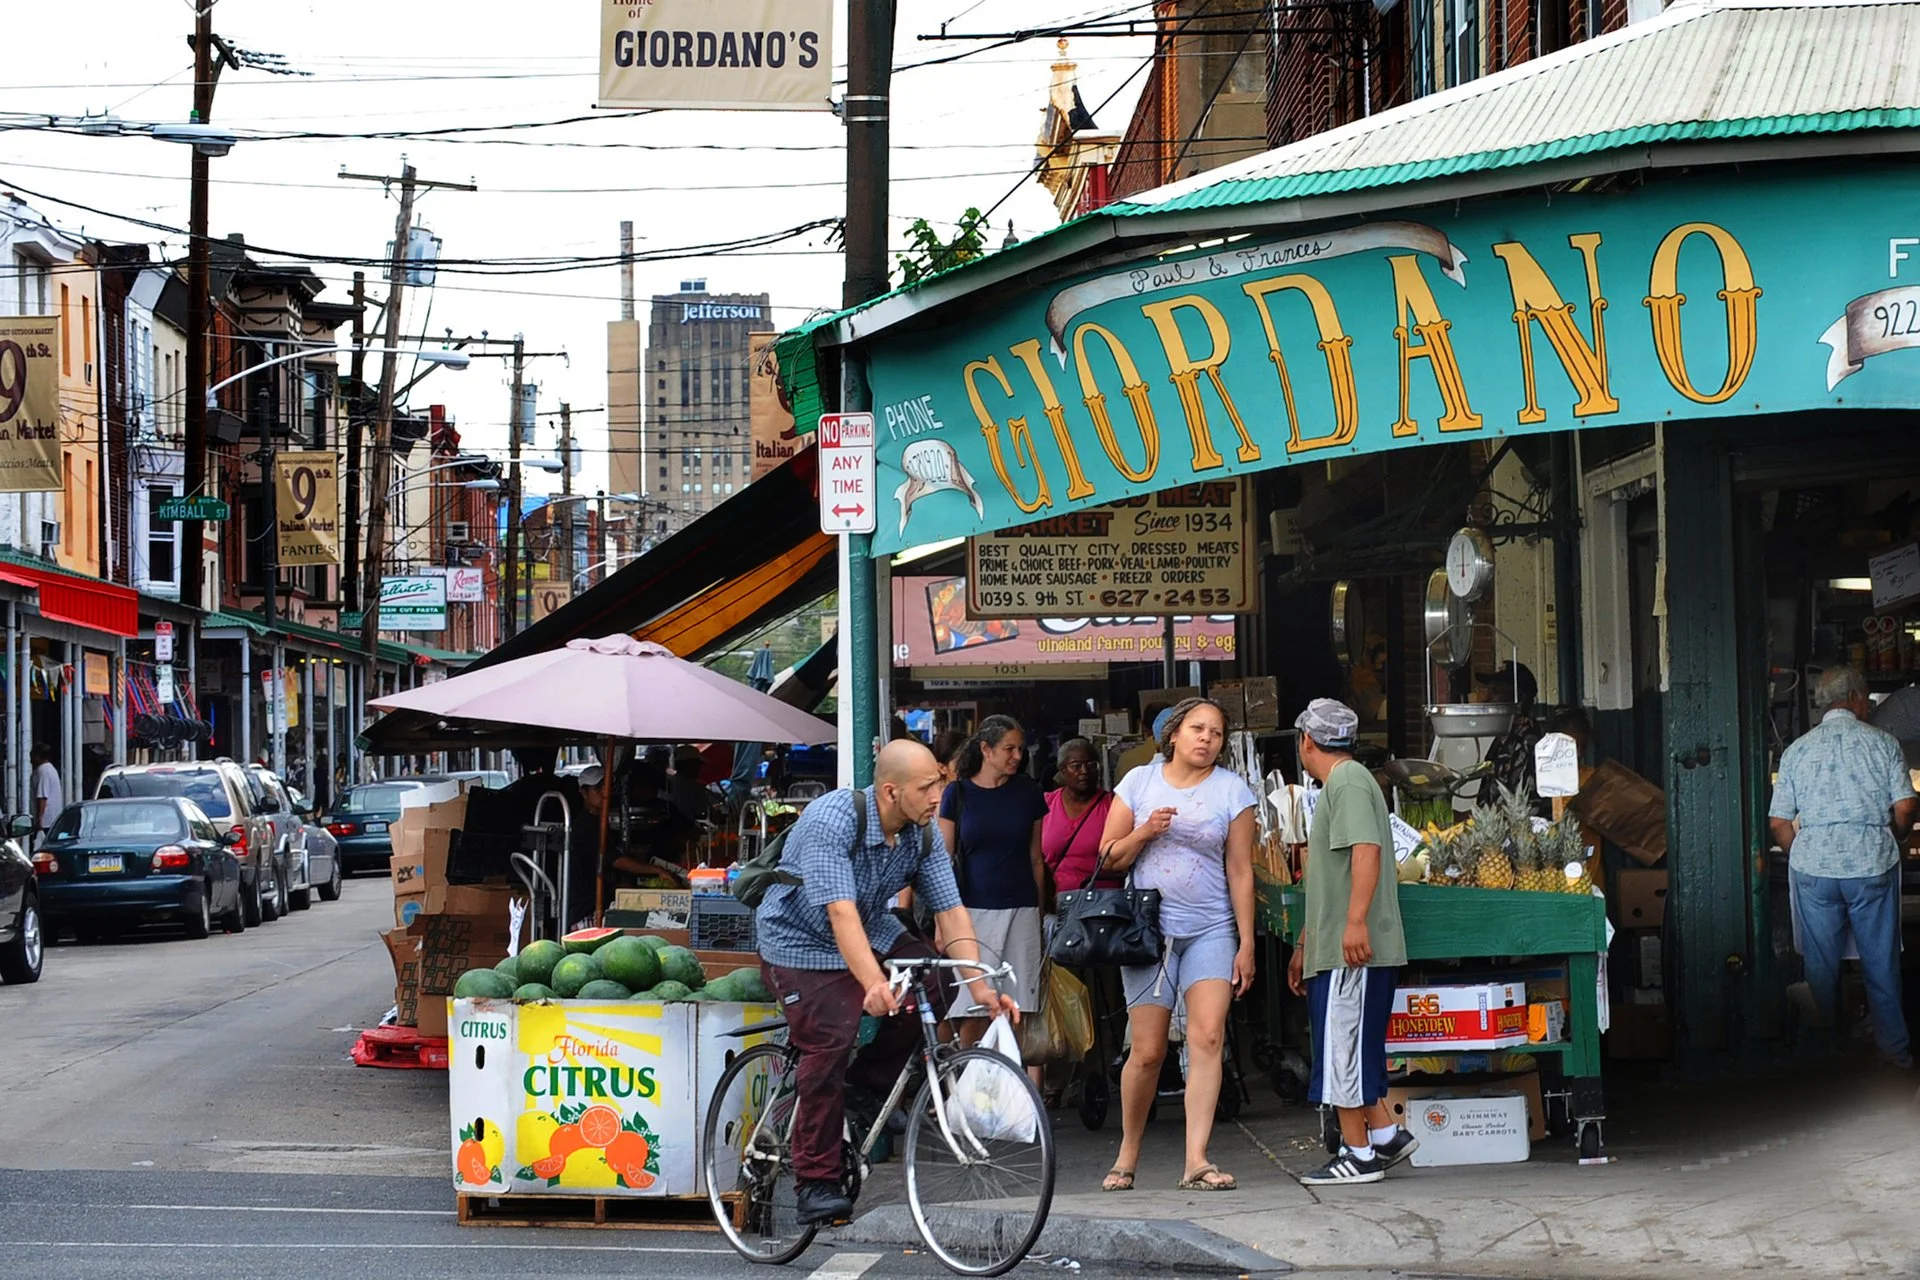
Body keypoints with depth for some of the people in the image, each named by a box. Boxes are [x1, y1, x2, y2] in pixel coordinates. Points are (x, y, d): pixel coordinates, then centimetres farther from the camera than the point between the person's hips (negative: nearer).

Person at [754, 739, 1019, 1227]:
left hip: (871, 933, 6)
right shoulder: (831, 821, -30)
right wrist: (874, 984, -51)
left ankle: (871, 1081, 2)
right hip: (802, 943, -6)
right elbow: (840, 912, -39)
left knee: (934, 978, -19)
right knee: (829, 1046, -22)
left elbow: (951, 911, -12)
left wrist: (980, 987, -24)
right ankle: (815, 1182, -12)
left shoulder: (924, 837, -10)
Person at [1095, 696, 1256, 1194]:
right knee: (1148, 1051, -1)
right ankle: (1127, 1156, 18)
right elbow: (1109, 857, 9)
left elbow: (1240, 871, 4)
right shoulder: (1139, 781, 6)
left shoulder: (1231, 789, 4)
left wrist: (1246, 944, 1)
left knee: (1208, 1036, -16)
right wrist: (1144, 833, -11)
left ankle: (1196, 1160, -18)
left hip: (1210, 930, 0)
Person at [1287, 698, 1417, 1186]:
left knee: (1342, 1049, -5)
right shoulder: (1336, 786, 24)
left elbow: (1367, 851, -23)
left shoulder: (1348, 782, -9)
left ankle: (1359, 1155, -1)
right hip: (1334, 949, 10)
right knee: (1352, 1051, 13)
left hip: (1354, 949, -10)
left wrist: (1355, 922, -31)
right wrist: (1304, 945, 31)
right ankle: (1385, 1135, 17)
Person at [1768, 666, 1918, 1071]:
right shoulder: (1881, 742, 0)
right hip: (1872, 866, -1)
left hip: (1813, 868, 1)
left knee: (1821, 963, 11)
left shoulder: (1797, 750, 5)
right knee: (1881, 962, 9)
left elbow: (1778, 824, 2)